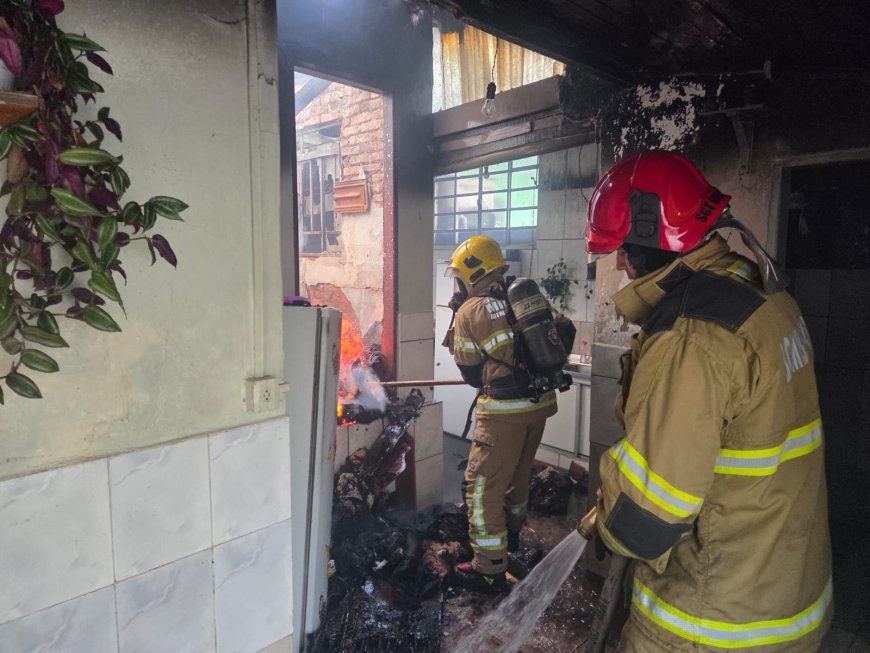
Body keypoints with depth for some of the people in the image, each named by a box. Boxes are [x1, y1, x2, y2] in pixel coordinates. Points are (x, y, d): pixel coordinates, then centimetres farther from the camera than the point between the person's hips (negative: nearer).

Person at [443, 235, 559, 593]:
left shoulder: (470, 311, -8)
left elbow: (470, 372, -2)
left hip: (504, 411, -7)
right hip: (541, 402, 7)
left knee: (483, 485, 5)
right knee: (517, 472, 26)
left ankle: (490, 568, 12)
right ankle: (510, 532, 48)